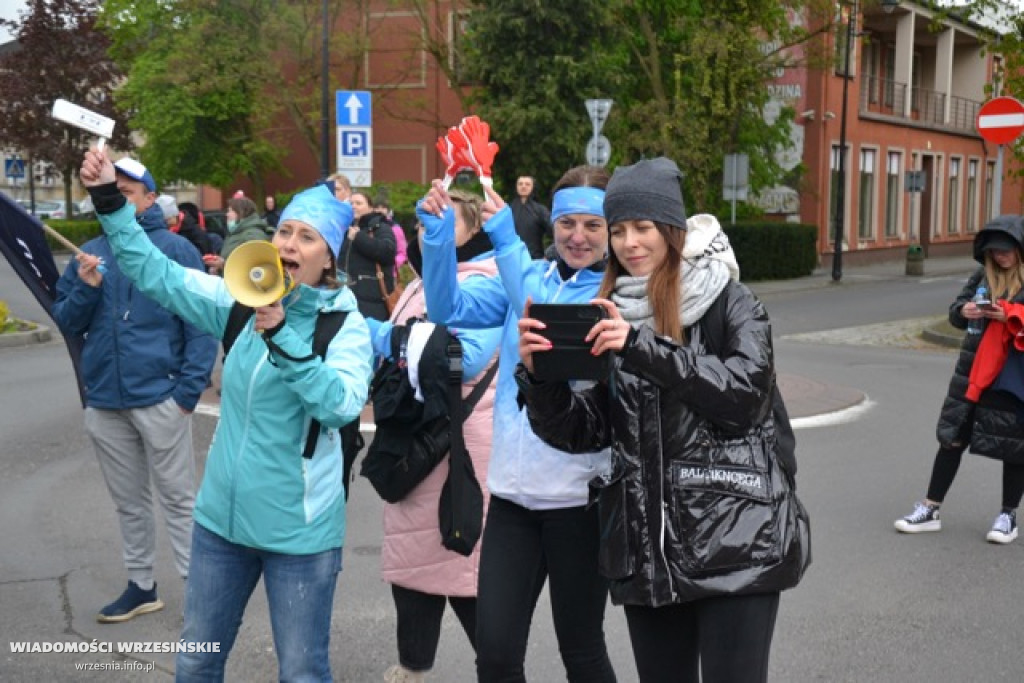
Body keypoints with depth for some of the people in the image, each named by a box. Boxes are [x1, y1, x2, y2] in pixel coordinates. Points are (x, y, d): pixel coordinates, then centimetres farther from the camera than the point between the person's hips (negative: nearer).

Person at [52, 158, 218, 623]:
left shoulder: (175, 249, -5)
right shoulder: (89, 253, 8)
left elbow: (202, 325, -7)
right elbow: (67, 324, 10)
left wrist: (188, 390, -14)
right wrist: (85, 287, -9)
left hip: (159, 397, -5)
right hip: (103, 401, 5)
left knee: (178, 498, 2)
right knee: (129, 502, 16)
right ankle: (141, 586, 28)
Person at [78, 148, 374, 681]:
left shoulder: (346, 323, -11)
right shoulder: (243, 300, 2)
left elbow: (341, 405, -26)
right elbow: (157, 274, 0)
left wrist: (283, 337, -33)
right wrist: (108, 201, -8)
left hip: (298, 527, -5)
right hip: (222, 514, 5)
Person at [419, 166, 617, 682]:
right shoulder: (530, 276, 8)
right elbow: (449, 308, -2)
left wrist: (507, 241, -25)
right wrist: (438, 235, -17)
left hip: (578, 495, -3)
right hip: (513, 489, 4)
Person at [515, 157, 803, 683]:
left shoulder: (728, 302, 0)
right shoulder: (610, 314, 11)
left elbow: (745, 390, -17)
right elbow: (581, 432, 7)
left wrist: (642, 346, -23)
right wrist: (539, 373, -11)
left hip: (731, 544, -4)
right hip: (645, 549, 4)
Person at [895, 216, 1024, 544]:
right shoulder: (983, 275, 6)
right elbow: (955, 311, 8)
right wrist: (962, 311, -14)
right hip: (973, 369, 4)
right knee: (953, 437, 7)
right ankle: (930, 510, 15)